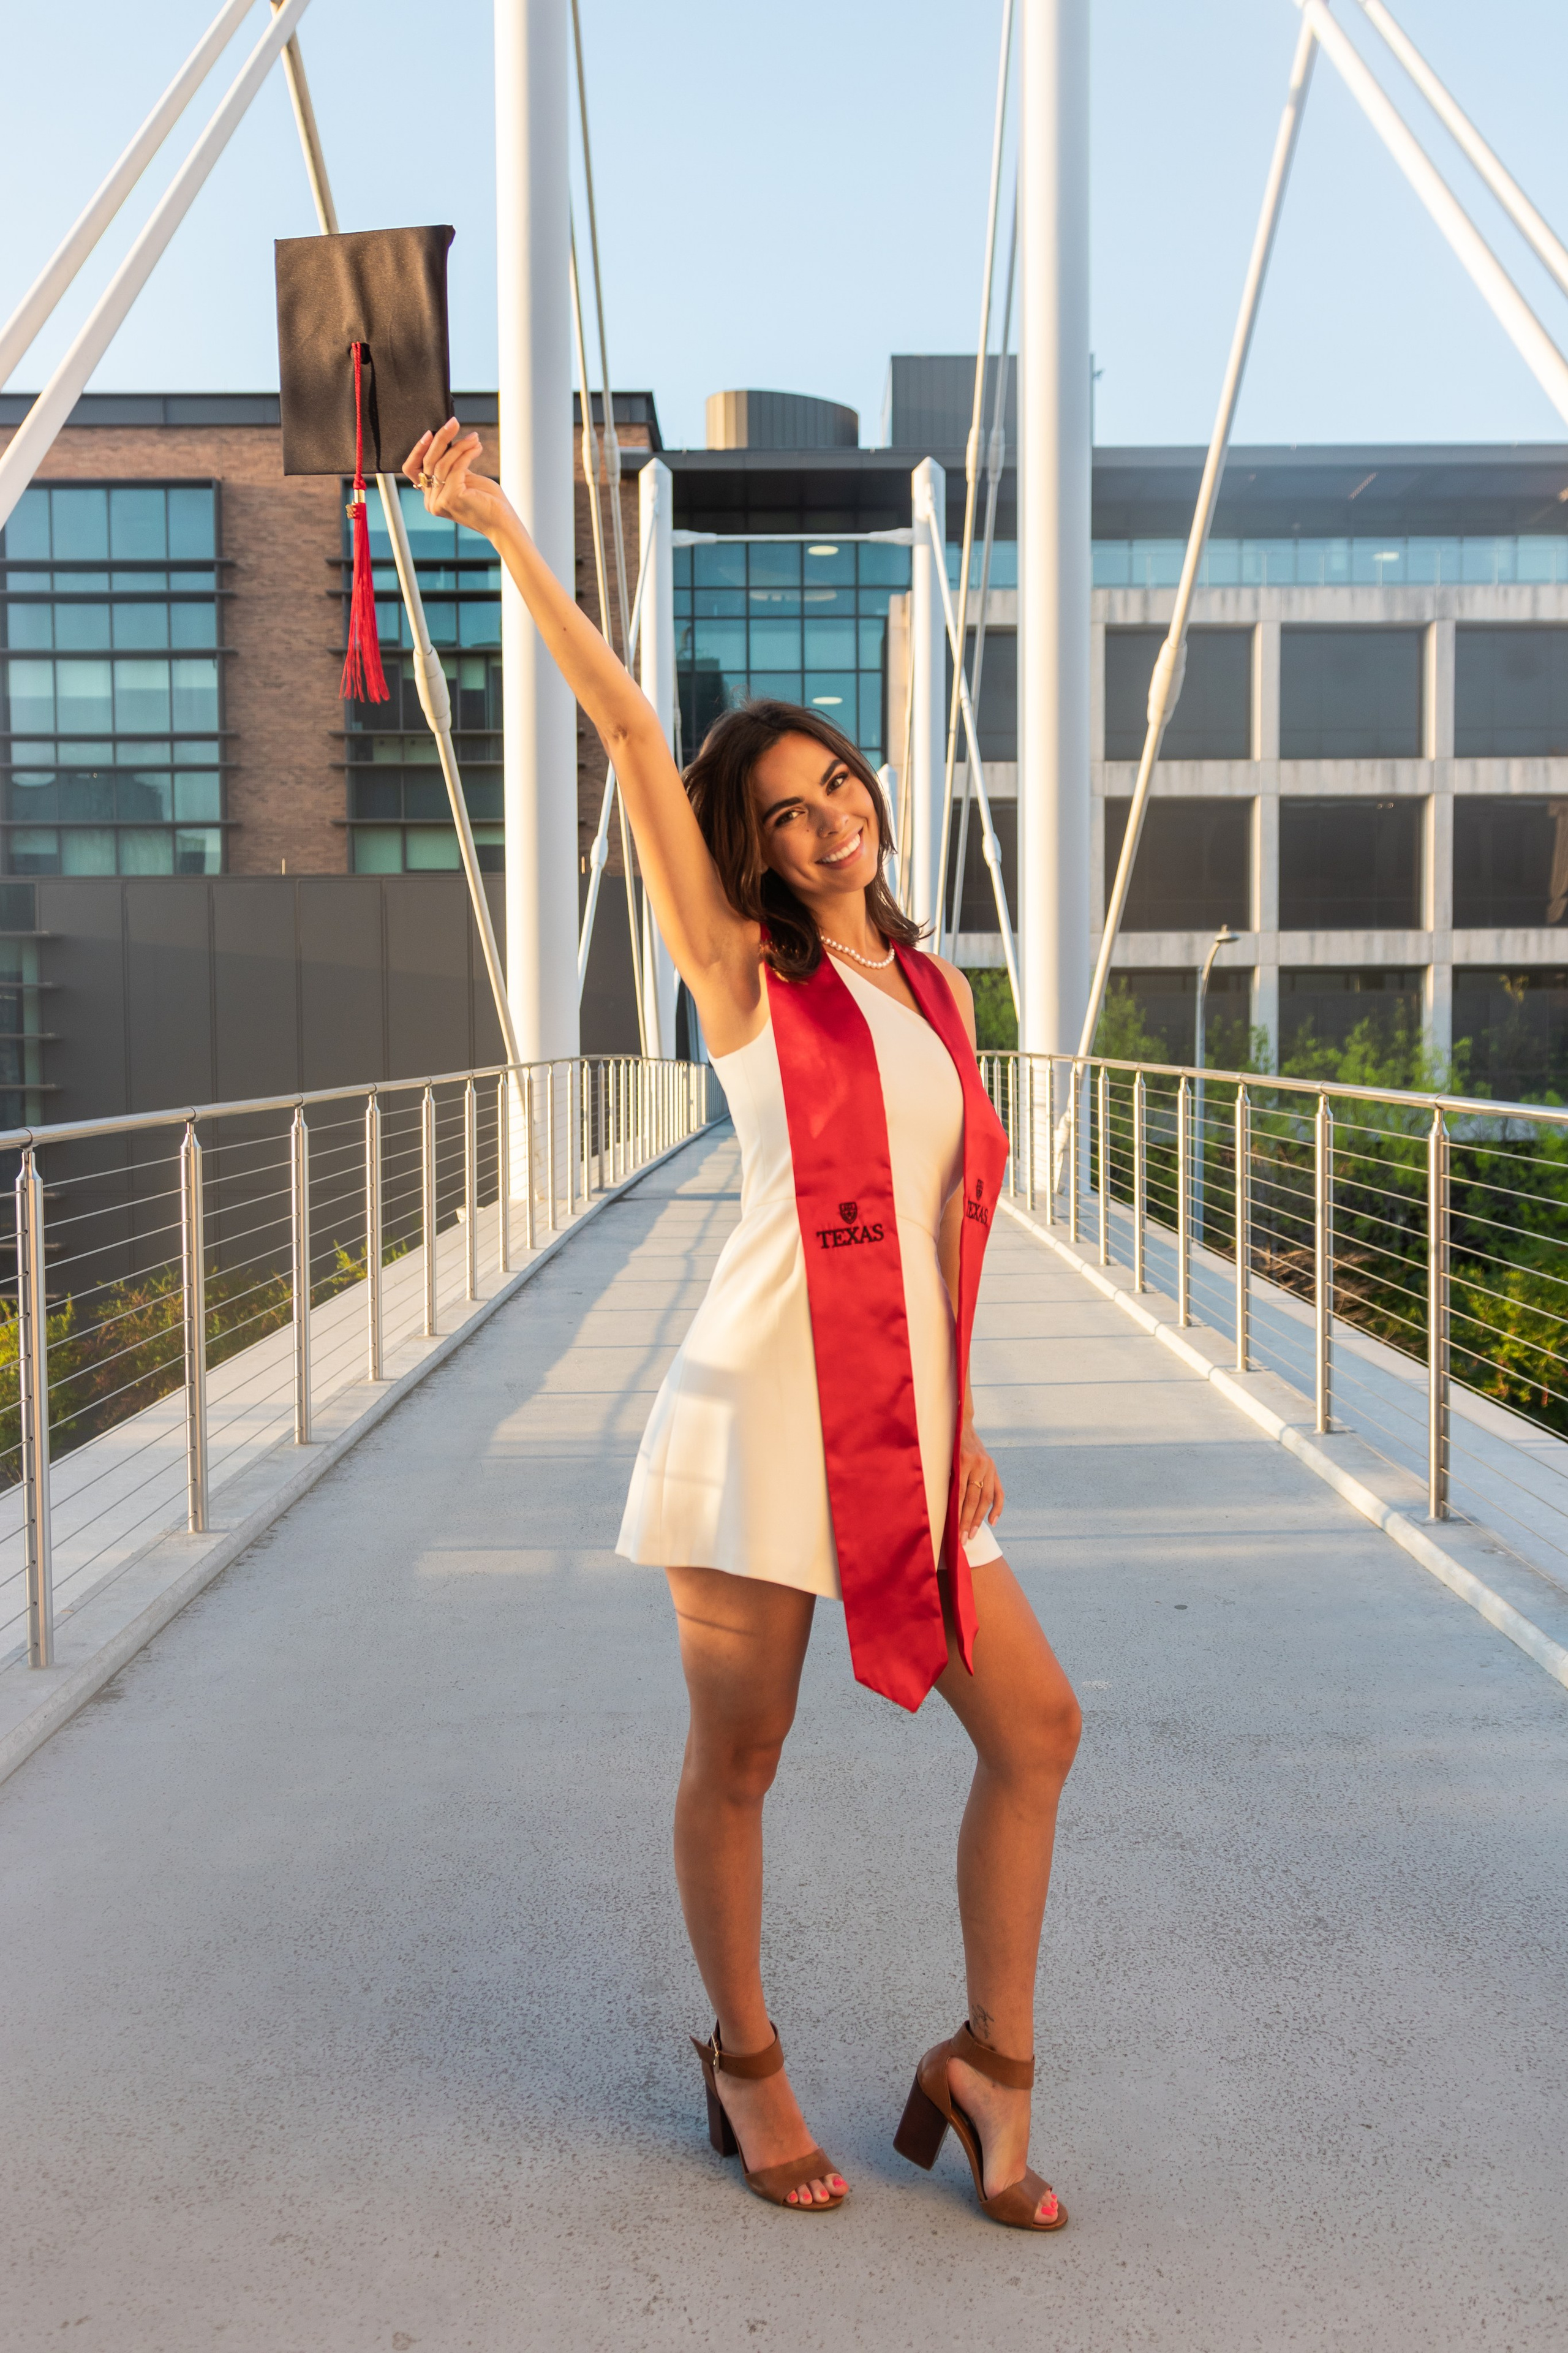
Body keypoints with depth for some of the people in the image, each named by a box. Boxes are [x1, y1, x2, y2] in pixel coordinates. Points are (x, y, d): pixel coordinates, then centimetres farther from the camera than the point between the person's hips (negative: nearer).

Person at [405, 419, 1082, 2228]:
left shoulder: (931, 984, 14)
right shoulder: (742, 969, 0)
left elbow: (947, 1213, 16)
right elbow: (628, 732, -8)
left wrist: (963, 1417, 12)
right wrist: (502, 535, -11)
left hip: (911, 1410, 6)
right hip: (770, 1395, -5)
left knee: (1032, 1724, 6)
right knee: (736, 1756, 7)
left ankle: (986, 2068, 22)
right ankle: (744, 2063, 30)